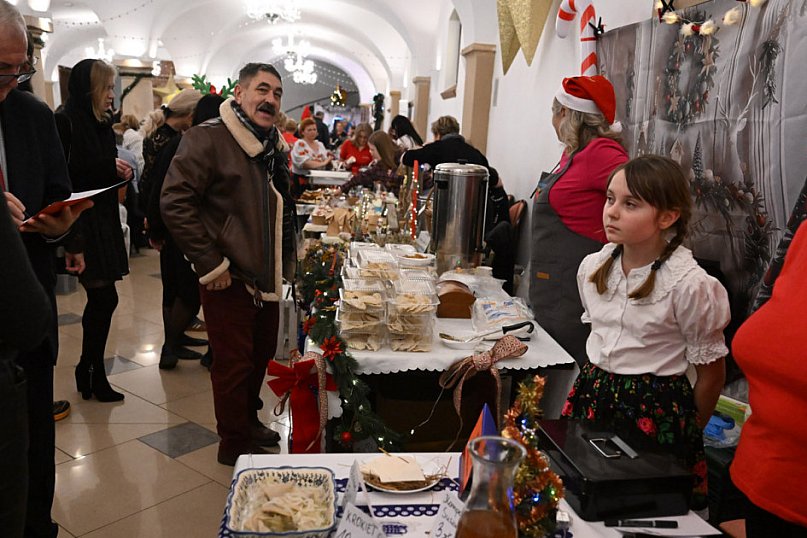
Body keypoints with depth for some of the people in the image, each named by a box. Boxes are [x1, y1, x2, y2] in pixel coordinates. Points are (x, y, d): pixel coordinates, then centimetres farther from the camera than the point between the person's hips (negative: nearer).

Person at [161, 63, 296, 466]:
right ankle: (234, 445, 21)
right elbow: (175, 203, -20)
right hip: (229, 280, -8)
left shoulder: (274, 145, 12)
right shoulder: (208, 138, -14)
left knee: (261, 356, 19)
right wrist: (210, 264, -20)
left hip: (267, 278, 8)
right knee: (234, 364, 4)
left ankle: (249, 421, 39)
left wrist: (286, 261, 16)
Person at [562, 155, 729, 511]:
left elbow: (711, 373, -6)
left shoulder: (689, 284, -17)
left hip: (657, 411, -5)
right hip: (593, 397, 5)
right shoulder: (592, 267, 0)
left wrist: (688, 434, 4)